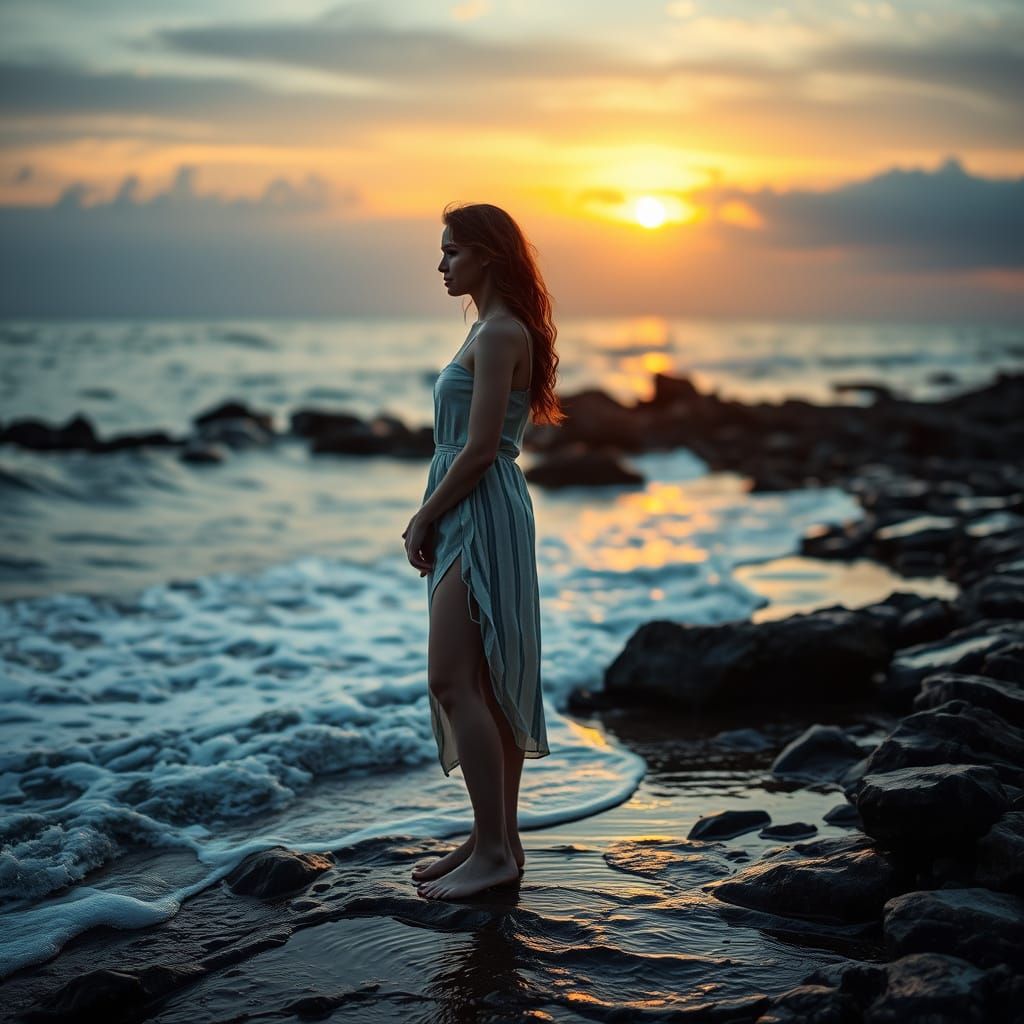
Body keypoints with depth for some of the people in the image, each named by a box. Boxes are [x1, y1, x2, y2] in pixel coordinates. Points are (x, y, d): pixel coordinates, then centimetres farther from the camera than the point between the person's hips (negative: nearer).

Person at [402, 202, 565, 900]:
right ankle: (499, 840, 18)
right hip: (467, 521, 10)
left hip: (482, 517, -10)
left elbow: (480, 449, -19)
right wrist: (429, 519, 10)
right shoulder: (492, 330, 18)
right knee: (485, 684, 11)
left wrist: (425, 520, -10)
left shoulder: (500, 333, -13)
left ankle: (495, 850, -7)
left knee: (454, 681, -11)